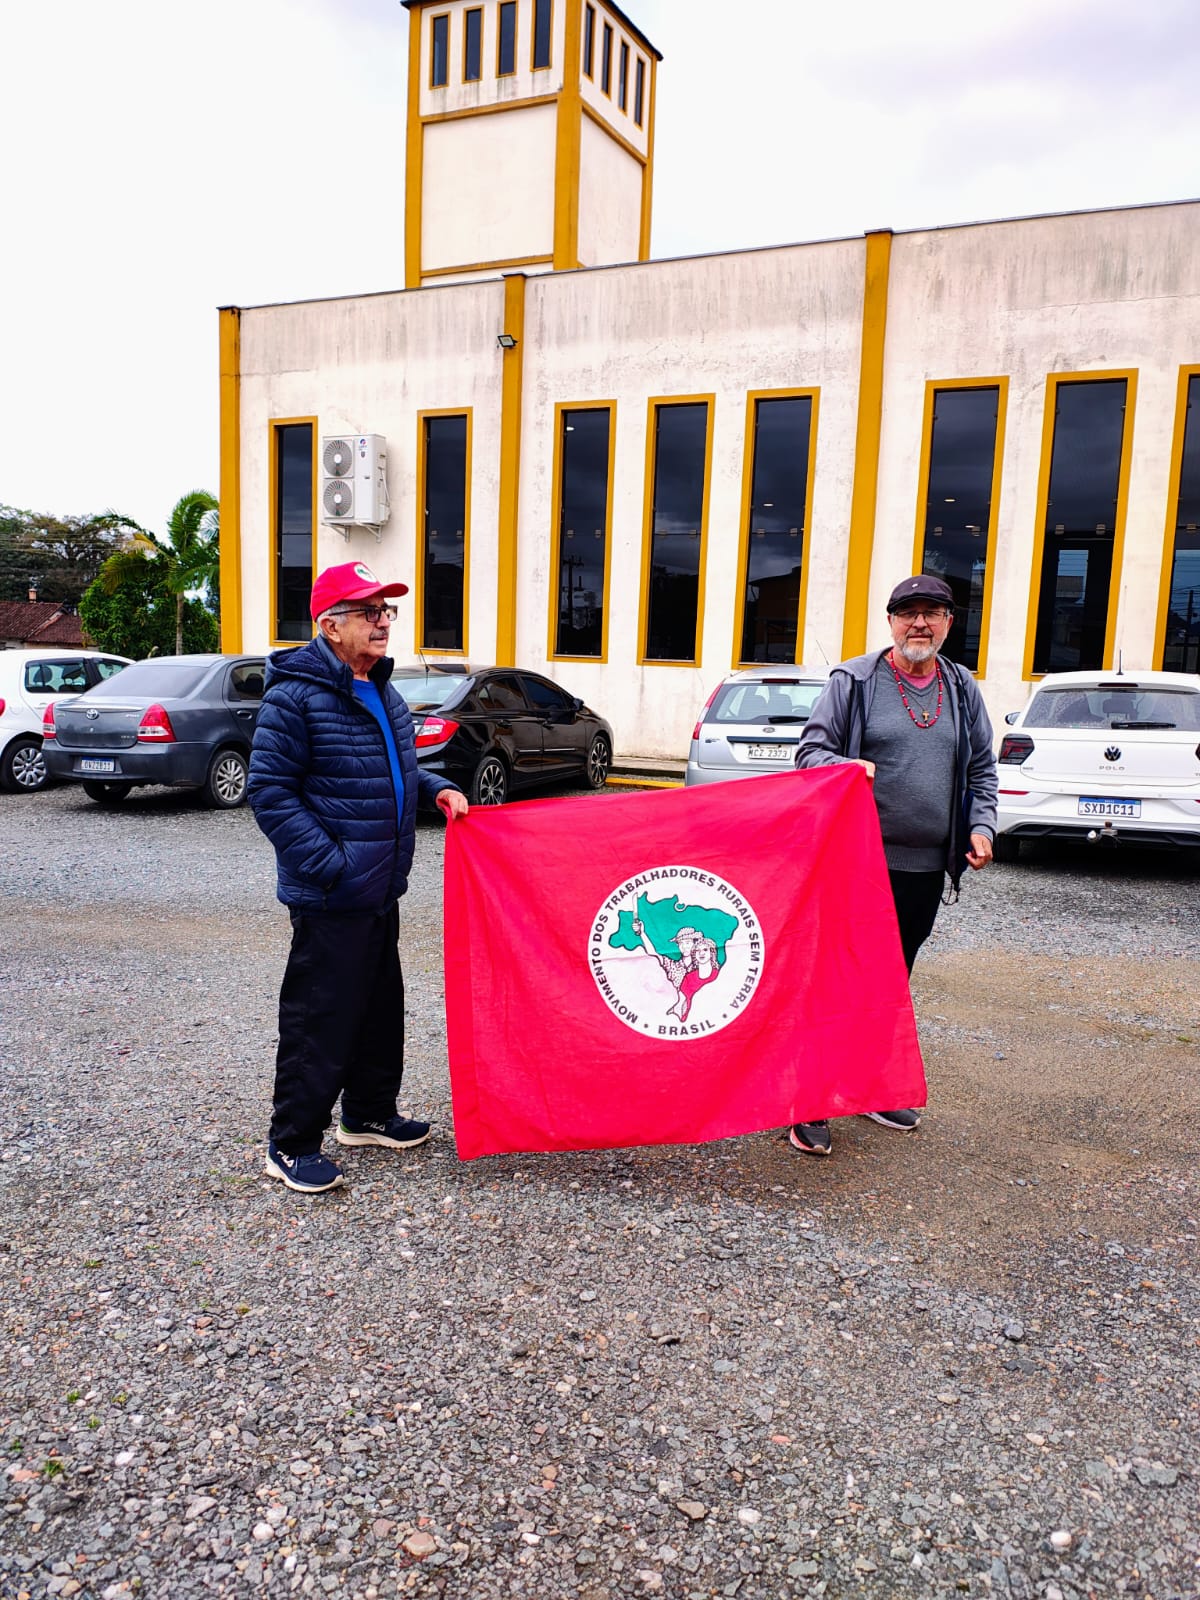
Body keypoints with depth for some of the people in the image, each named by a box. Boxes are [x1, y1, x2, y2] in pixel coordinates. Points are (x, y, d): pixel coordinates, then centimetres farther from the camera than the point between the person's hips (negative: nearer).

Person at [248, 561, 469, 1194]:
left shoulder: (383, 693, 13)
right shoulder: (296, 695, -15)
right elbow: (271, 792, -17)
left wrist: (437, 789, 7)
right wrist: (330, 864, -22)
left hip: (381, 891, 9)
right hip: (329, 900, -9)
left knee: (382, 1007, 19)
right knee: (319, 1020, -1)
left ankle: (369, 1115, 36)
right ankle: (291, 1145, 15)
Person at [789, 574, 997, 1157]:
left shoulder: (963, 690, 13)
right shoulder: (853, 681, -2)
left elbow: (981, 768, 19)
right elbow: (811, 750, -2)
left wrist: (980, 825, 4)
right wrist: (844, 768, -23)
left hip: (926, 867, 5)